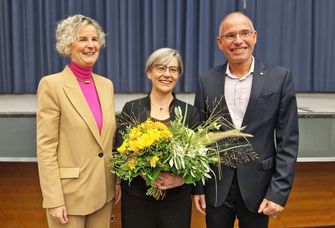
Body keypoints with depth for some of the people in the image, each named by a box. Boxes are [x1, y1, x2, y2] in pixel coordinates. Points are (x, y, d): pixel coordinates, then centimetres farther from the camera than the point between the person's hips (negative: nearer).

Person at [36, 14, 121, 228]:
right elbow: (46, 147, -13)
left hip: (103, 191, 5)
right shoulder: (52, 84, -11)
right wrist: (54, 200, -15)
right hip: (70, 193, -5)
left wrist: (117, 181, 10)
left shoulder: (106, 84, 6)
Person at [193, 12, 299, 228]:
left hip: (258, 185, -1)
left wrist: (279, 191, -10)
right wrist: (197, 186, 2)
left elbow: (288, 140, -5)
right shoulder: (207, 81, 0)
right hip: (216, 186, 1)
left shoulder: (279, 78, -5)